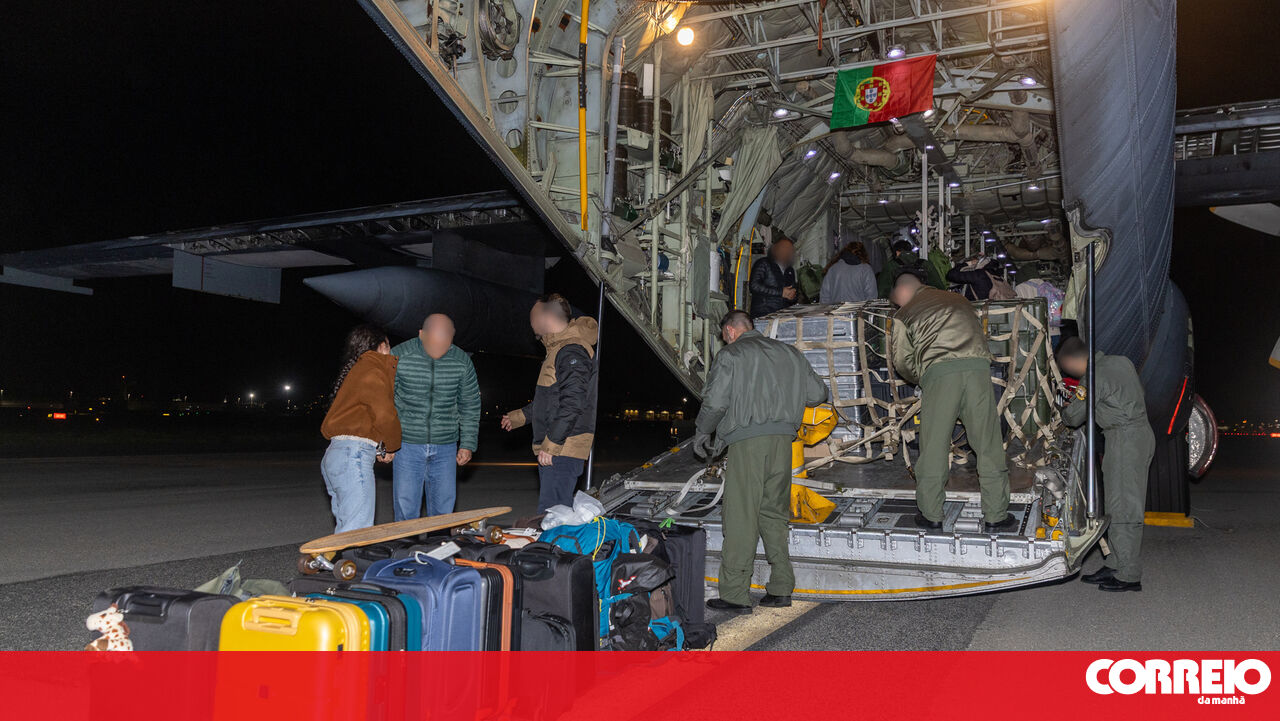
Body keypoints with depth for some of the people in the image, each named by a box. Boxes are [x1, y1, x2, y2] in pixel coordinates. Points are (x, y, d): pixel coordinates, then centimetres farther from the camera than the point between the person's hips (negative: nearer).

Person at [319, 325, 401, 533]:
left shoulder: (359, 370, 23)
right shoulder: (373, 372, -7)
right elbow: (385, 416, -15)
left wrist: (379, 448, 10)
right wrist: (391, 447, 2)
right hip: (353, 455, -10)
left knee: (346, 527, 13)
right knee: (358, 530, -13)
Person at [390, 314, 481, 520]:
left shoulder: (462, 362, -3)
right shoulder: (398, 356, -9)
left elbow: (470, 405, 9)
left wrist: (468, 443, 5)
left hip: (445, 448, 2)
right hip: (407, 446, -2)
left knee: (443, 510, 6)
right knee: (406, 511, 0)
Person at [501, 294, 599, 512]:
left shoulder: (572, 352, -15)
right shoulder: (558, 349, 19)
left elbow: (573, 404, -22)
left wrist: (550, 444, -22)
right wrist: (520, 416, 35)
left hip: (563, 450, -11)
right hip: (553, 449, 11)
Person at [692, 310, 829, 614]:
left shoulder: (730, 355, 1)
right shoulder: (788, 353, 18)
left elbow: (715, 402, -7)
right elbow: (818, 393, 19)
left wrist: (702, 433, 10)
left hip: (747, 440, -6)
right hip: (783, 439, 6)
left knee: (741, 517, -4)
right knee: (775, 512, 14)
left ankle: (735, 595, -2)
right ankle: (781, 588, 15)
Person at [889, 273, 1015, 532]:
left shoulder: (905, 314, 17)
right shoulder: (959, 300, 29)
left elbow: (902, 360, 12)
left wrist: (921, 380, 31)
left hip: (939, 370, -3)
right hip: (978, 365, 3)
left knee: (933, 445, 7)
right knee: (988, 444, 8)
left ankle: (931, 516, 15)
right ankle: (996, 516, 13)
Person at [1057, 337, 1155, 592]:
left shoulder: (1094, 377, -15)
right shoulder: (1121, 361, 11)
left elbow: (1074, 416, -9)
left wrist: (1065, 410, 16)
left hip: (1125, 439, -9)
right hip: (1140, 431, 9)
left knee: (1124, 507, -6)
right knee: (1118, 505, 13)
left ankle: (1129, 576, -3)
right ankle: (1115, 565, 19)